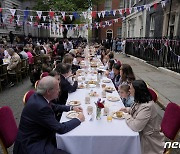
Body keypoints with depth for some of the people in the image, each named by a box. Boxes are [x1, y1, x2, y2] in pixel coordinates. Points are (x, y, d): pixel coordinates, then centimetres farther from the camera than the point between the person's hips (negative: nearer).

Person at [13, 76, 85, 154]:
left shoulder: (37, 96, -4)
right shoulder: (41, 107, -32)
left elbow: (53, 107, 16)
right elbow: (61, 128, -23)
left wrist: (71, 108, 12)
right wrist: (78, 119, -10)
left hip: (36, 136, 9)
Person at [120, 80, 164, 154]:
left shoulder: (147, 107, -31)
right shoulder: (140, 101, -2)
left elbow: (135, 127, -32)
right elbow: (136, 110, 20)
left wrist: (126, 115, -17)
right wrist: (127, 109, 2)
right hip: (141, 133, 8)